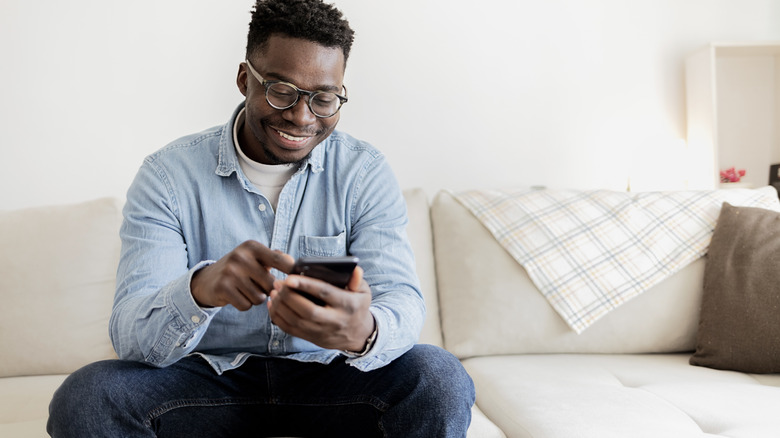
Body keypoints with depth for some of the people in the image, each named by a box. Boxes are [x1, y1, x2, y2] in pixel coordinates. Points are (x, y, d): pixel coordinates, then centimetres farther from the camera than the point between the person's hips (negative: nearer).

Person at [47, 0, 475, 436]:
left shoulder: (366, 174, -5)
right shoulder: (169, 174, -8)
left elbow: (402, 300, -16)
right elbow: (131, 337, -17)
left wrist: (365, 332, -43)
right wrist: (200, 288, -42)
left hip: (327, 373, 1)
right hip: (211, 376, 0)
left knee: (442, 380, -27)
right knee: (83, 400, -26)